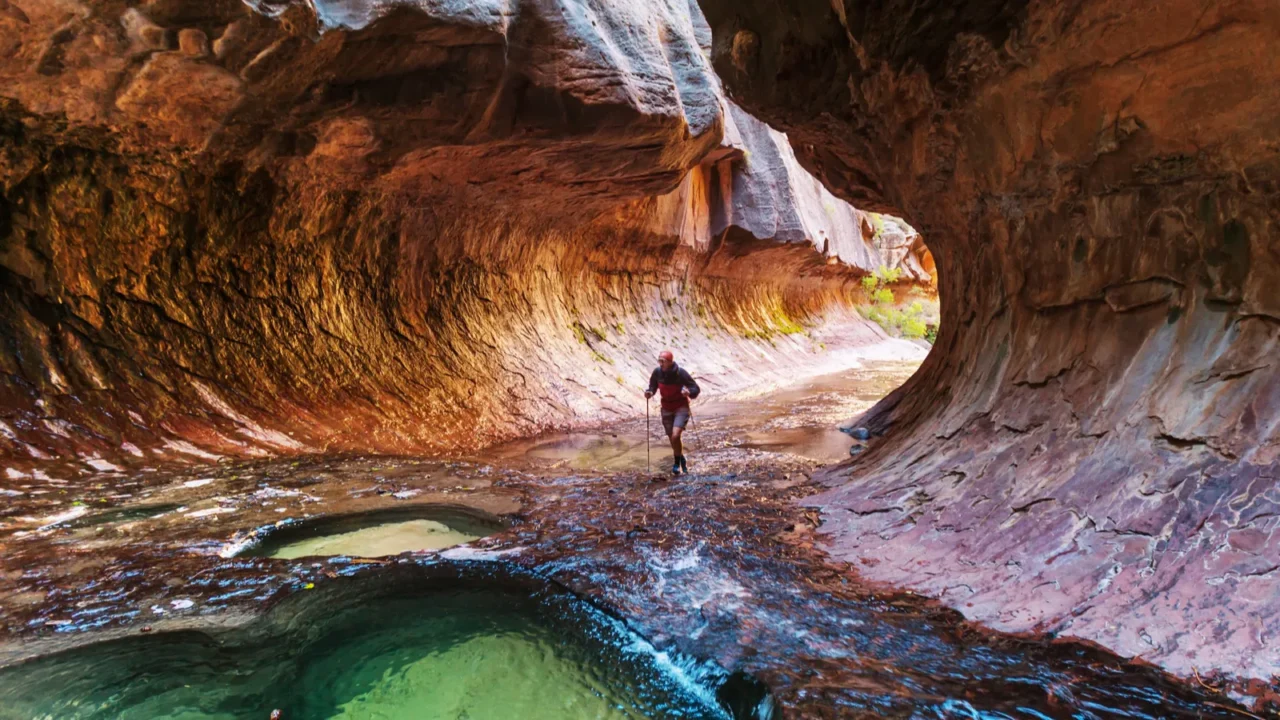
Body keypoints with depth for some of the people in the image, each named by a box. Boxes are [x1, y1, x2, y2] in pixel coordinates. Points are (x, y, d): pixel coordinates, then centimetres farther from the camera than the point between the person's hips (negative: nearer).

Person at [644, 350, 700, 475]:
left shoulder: (680, 373, -21)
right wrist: (649, 392, -14)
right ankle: (682, 460, 37)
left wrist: (689, 392, -35)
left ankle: (677, 463, 1)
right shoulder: (657, 372, -10)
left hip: (681, 408, -4)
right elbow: (653, 386, 7)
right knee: (673, 439, 10)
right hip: (666, 409, 4)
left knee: (675, 435, -21)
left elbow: (696, 388, -14)